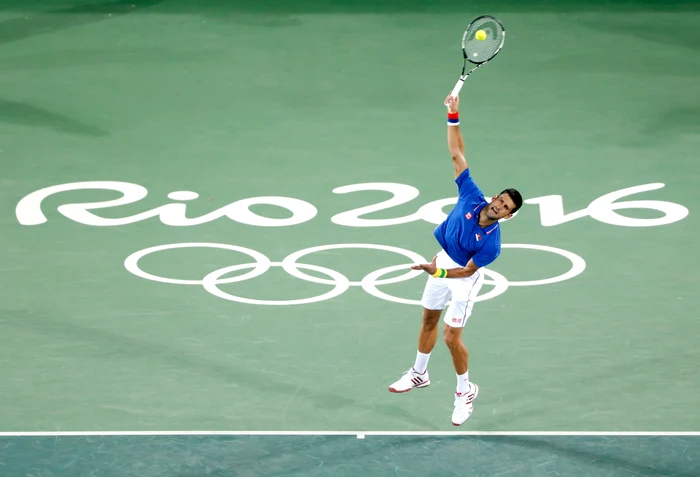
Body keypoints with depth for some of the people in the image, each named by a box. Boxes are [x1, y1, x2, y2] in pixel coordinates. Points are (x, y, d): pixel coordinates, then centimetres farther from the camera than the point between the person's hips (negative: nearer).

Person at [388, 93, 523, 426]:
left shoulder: (491, 242, -32)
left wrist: (439, 272, -37)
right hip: (442, 261, 6)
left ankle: (465, 391, 14)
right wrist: (453, 117, -26)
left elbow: (467, 271, -24)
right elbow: (457, 155, -20)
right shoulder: (471, 197, -23)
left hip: (464, 277, -6)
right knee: (429, 321, 20)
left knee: (451, 337, -7)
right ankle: (419, 374, 41)